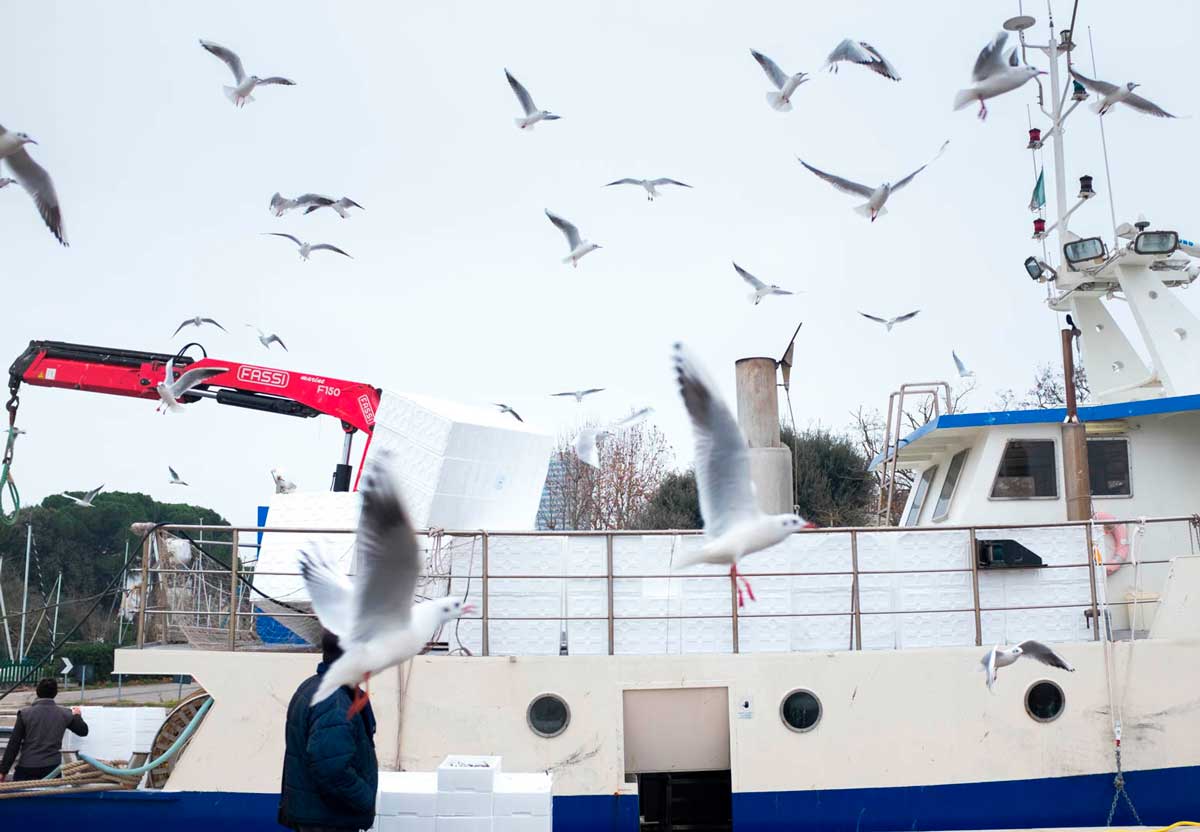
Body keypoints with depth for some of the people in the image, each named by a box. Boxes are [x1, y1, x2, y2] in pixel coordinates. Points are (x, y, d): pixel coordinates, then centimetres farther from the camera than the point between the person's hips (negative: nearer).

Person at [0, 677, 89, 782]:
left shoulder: (25, 713, -6)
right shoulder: (65, 713, 0)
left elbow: (14, 744, -5)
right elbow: (83, 731, 13)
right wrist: (77, 715, 33)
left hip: (27, 769, -2)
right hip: (52, 768, 2)